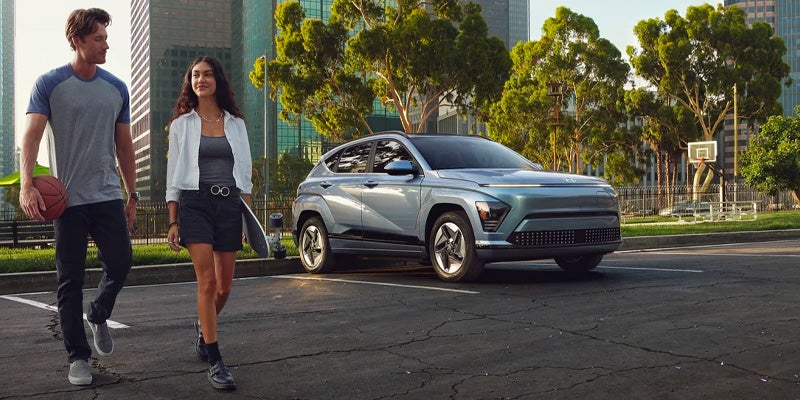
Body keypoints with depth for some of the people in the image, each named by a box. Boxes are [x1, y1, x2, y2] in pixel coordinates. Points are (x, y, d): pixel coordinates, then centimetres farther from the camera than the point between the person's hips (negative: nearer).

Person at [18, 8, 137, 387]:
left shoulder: (117, 89, 9)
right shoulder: (49, 85, -2)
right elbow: (32, 134, -11)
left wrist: (132, 195, 13)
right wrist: (26, 183, -27)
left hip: (108, 196, 3)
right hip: (68, 198, -3)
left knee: (120, 263, -3)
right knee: (70, 280, 2)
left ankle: (98, 315, 28)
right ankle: (78, 356, 14)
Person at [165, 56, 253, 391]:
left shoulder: (236, 123, 11)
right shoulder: (182, 124, 7)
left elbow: (245, 172, 12)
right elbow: (174, 175, 6)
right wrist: (173, 222, -1)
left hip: (229, 204, 3)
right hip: (195, 203, -2)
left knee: (224, 286, 7)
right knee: (207, 282, -12)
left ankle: (204, 328, 39)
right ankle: (215, 363, -8)